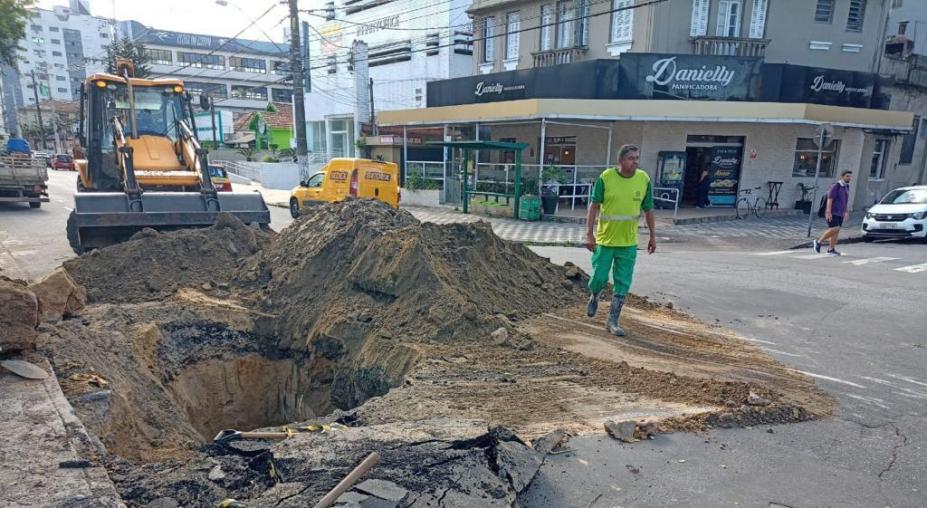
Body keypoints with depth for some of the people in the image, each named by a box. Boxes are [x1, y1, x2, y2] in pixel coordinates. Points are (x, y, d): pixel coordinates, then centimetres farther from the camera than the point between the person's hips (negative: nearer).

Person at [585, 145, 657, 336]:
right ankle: (594, 298, 39)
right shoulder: (606, 177, -11)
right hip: (605, 239, -2)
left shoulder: (644, 179, -3)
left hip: (628, 242, 2)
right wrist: (589, 233, -12)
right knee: (599, 277, 5)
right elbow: (594, 205, -7)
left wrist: (653, 236, 8)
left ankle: (613, 320, 16)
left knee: (623, 283, 4)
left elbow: (648, 210, 6)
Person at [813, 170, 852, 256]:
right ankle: (818, 242, 0)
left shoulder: (847, 187, 12)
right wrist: (828, 212, -22)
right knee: (834, 229, -16)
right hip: (832, 213, -8)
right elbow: (830, 199, -16)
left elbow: (846, 201, 20)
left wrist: (847, 212, 18)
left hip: (840, 213, 8)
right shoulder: (836, 186, -12)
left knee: (836, 231, 4)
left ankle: (831, 250, 7)